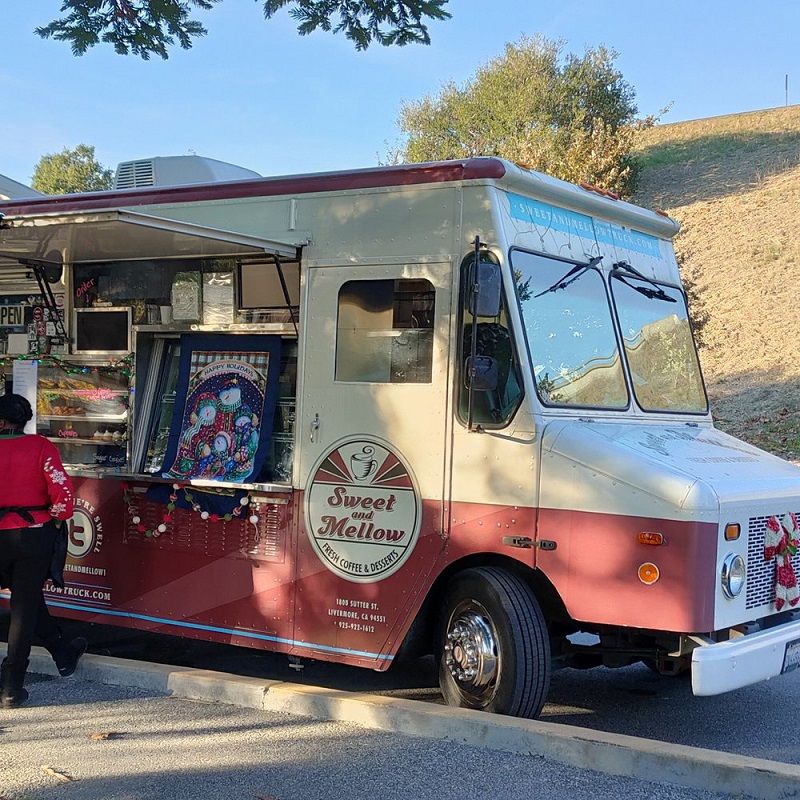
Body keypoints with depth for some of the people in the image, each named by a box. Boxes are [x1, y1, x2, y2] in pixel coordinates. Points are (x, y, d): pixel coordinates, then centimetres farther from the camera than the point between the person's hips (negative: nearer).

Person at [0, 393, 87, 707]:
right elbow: (62, 491, -12)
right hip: (35, 534, -1)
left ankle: (63, 654, 33)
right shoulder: (41, 447, -8)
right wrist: (56, 519, 6)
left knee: (27, 598, 20)